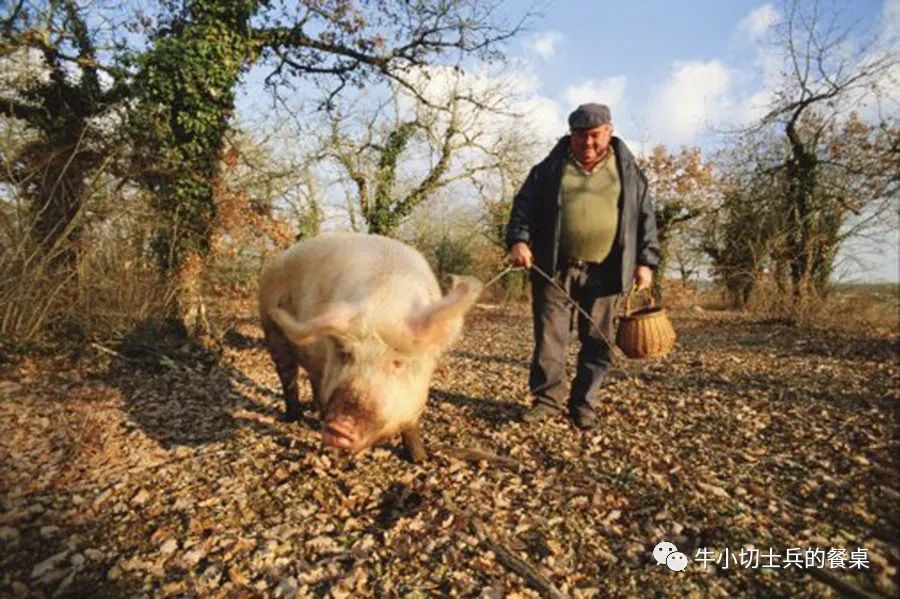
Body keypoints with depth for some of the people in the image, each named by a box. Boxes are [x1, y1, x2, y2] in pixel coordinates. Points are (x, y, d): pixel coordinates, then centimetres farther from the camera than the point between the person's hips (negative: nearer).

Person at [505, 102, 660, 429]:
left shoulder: (628, 170, 10)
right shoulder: (550, 167, 8)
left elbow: (645, 218, 11)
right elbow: (524, 205, 5)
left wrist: (645, 261, 3)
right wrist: (518, 240, -11)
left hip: (603, 273, 1)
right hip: (554, 269, 0)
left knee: (596, 342, 5)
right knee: (549, 337, 1)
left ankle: (584, 405, 19)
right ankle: (548, 399, 13)